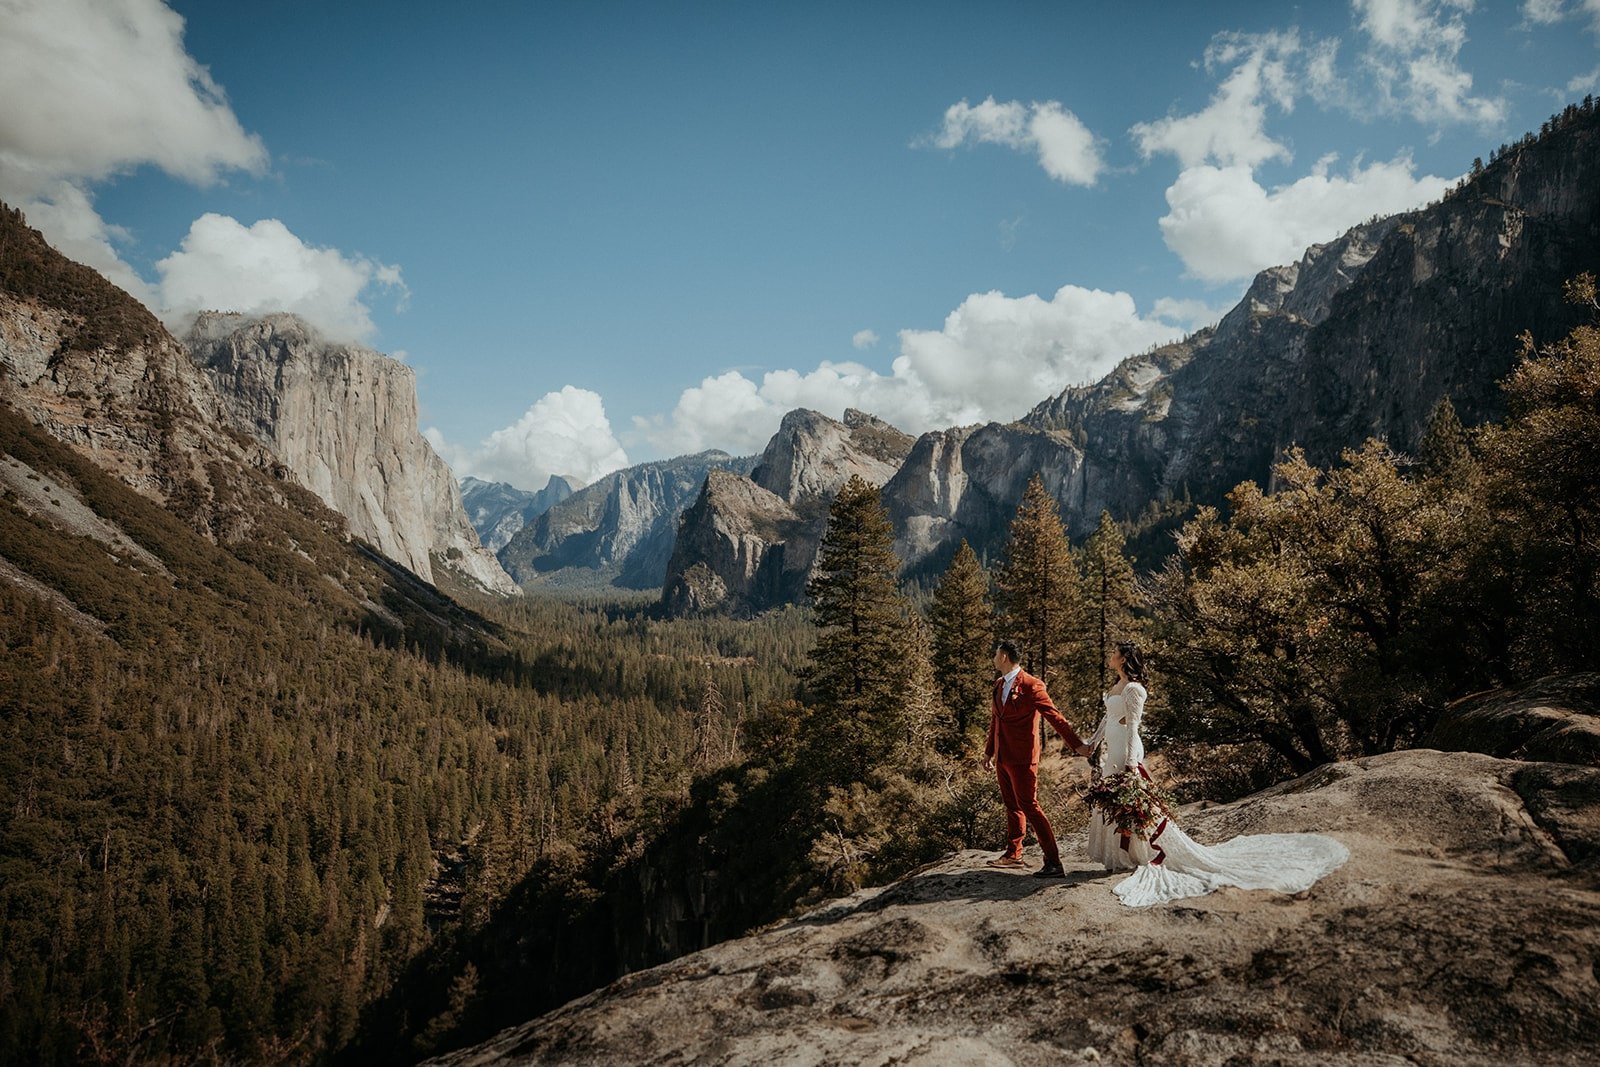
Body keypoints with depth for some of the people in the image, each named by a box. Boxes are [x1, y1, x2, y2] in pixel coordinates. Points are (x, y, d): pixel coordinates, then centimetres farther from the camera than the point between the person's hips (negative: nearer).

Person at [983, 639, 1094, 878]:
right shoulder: (999, 684, 12)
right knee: (1012, 806, 17)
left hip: (1021, 758, -8)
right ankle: (1013, 854, 28)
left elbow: (1055, 717, -15)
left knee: (1029, 807, -9)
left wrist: (1077, 744, -19)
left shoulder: (1031, 686, -13)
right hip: (1002, 757, 8)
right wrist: (988, 752, 25)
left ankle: (1053, 863, -5)